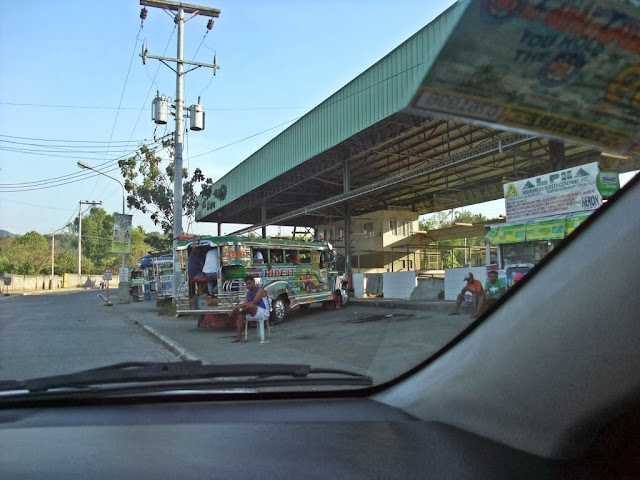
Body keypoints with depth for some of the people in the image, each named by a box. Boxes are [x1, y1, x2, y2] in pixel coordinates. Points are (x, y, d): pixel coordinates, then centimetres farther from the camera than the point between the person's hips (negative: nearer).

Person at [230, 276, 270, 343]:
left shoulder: (260, 290, -11)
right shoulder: (248, 293, 13)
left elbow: (254, 302, -23)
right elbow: (244, 303, 3)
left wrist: (240, 305, -26)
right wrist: (236, 308, -16)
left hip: (263, 312, -8)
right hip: (254, 313, 8)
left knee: (250, 306, -35)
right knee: (240, 315, -15)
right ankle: (239, 337, -23)